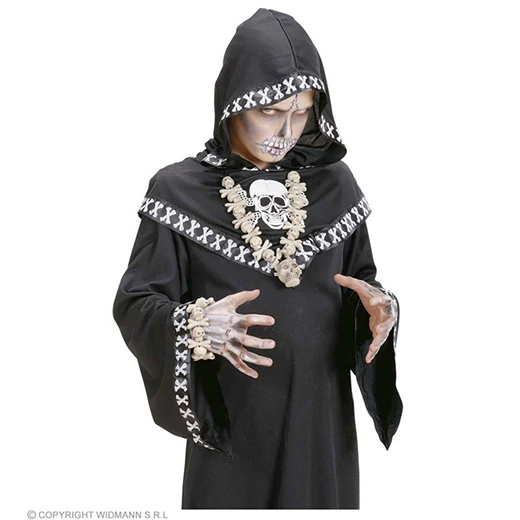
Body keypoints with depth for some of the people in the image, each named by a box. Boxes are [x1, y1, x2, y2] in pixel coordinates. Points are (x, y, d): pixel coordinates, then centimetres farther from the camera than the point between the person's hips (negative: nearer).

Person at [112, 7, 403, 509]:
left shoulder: (334, 183, 1)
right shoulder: (180, 190, -8)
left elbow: (362, 280, 8)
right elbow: (134, 304, -7)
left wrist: (381, 308, -14)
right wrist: (197, 326, -27)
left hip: (321, 416, 3)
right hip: (229, 420, -3)